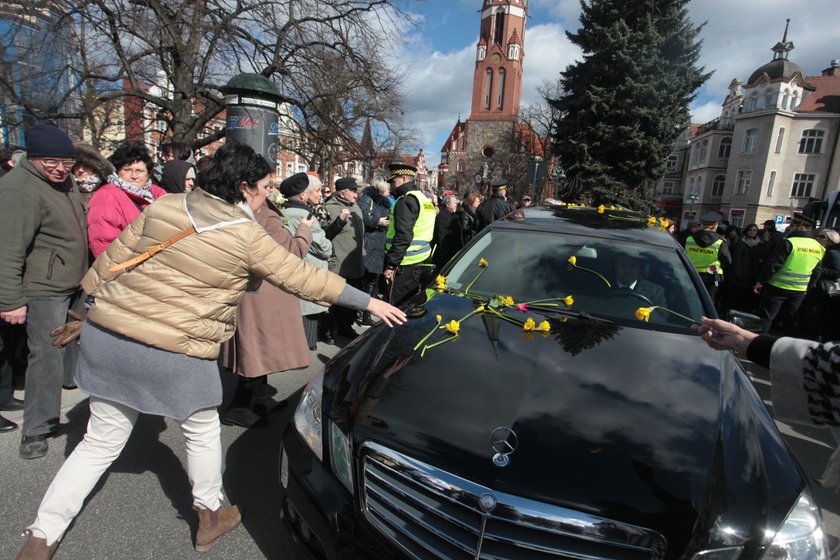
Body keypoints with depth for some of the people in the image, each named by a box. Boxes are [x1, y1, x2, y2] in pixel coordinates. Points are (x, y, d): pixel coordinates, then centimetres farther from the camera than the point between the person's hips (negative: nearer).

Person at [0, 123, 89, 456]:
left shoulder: (64, 181, 9)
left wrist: (85, 275, 22)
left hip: (72, 285, 9)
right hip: (43, 290, -9)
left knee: (72, 349, 20)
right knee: (47, 357, -6)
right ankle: (36, 431, 9)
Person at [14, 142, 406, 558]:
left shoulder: (164, 207, 4)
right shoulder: (247, 236, -9)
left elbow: (111, 259, 7)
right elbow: (303, 277, -7)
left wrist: (90, 306, 22)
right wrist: (369, 302, 0)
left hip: (107, 336, 5)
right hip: (175, 354, -5)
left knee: (100, 442, 21)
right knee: (202, 431, 20)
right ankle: (211, 517, 37)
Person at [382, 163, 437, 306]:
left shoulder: (406, 200, -13)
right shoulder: (423, 198, 18)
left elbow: (403, 236, -22)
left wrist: (391, 265, -21)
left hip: (406, 265, -10)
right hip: (422, 262, 10)